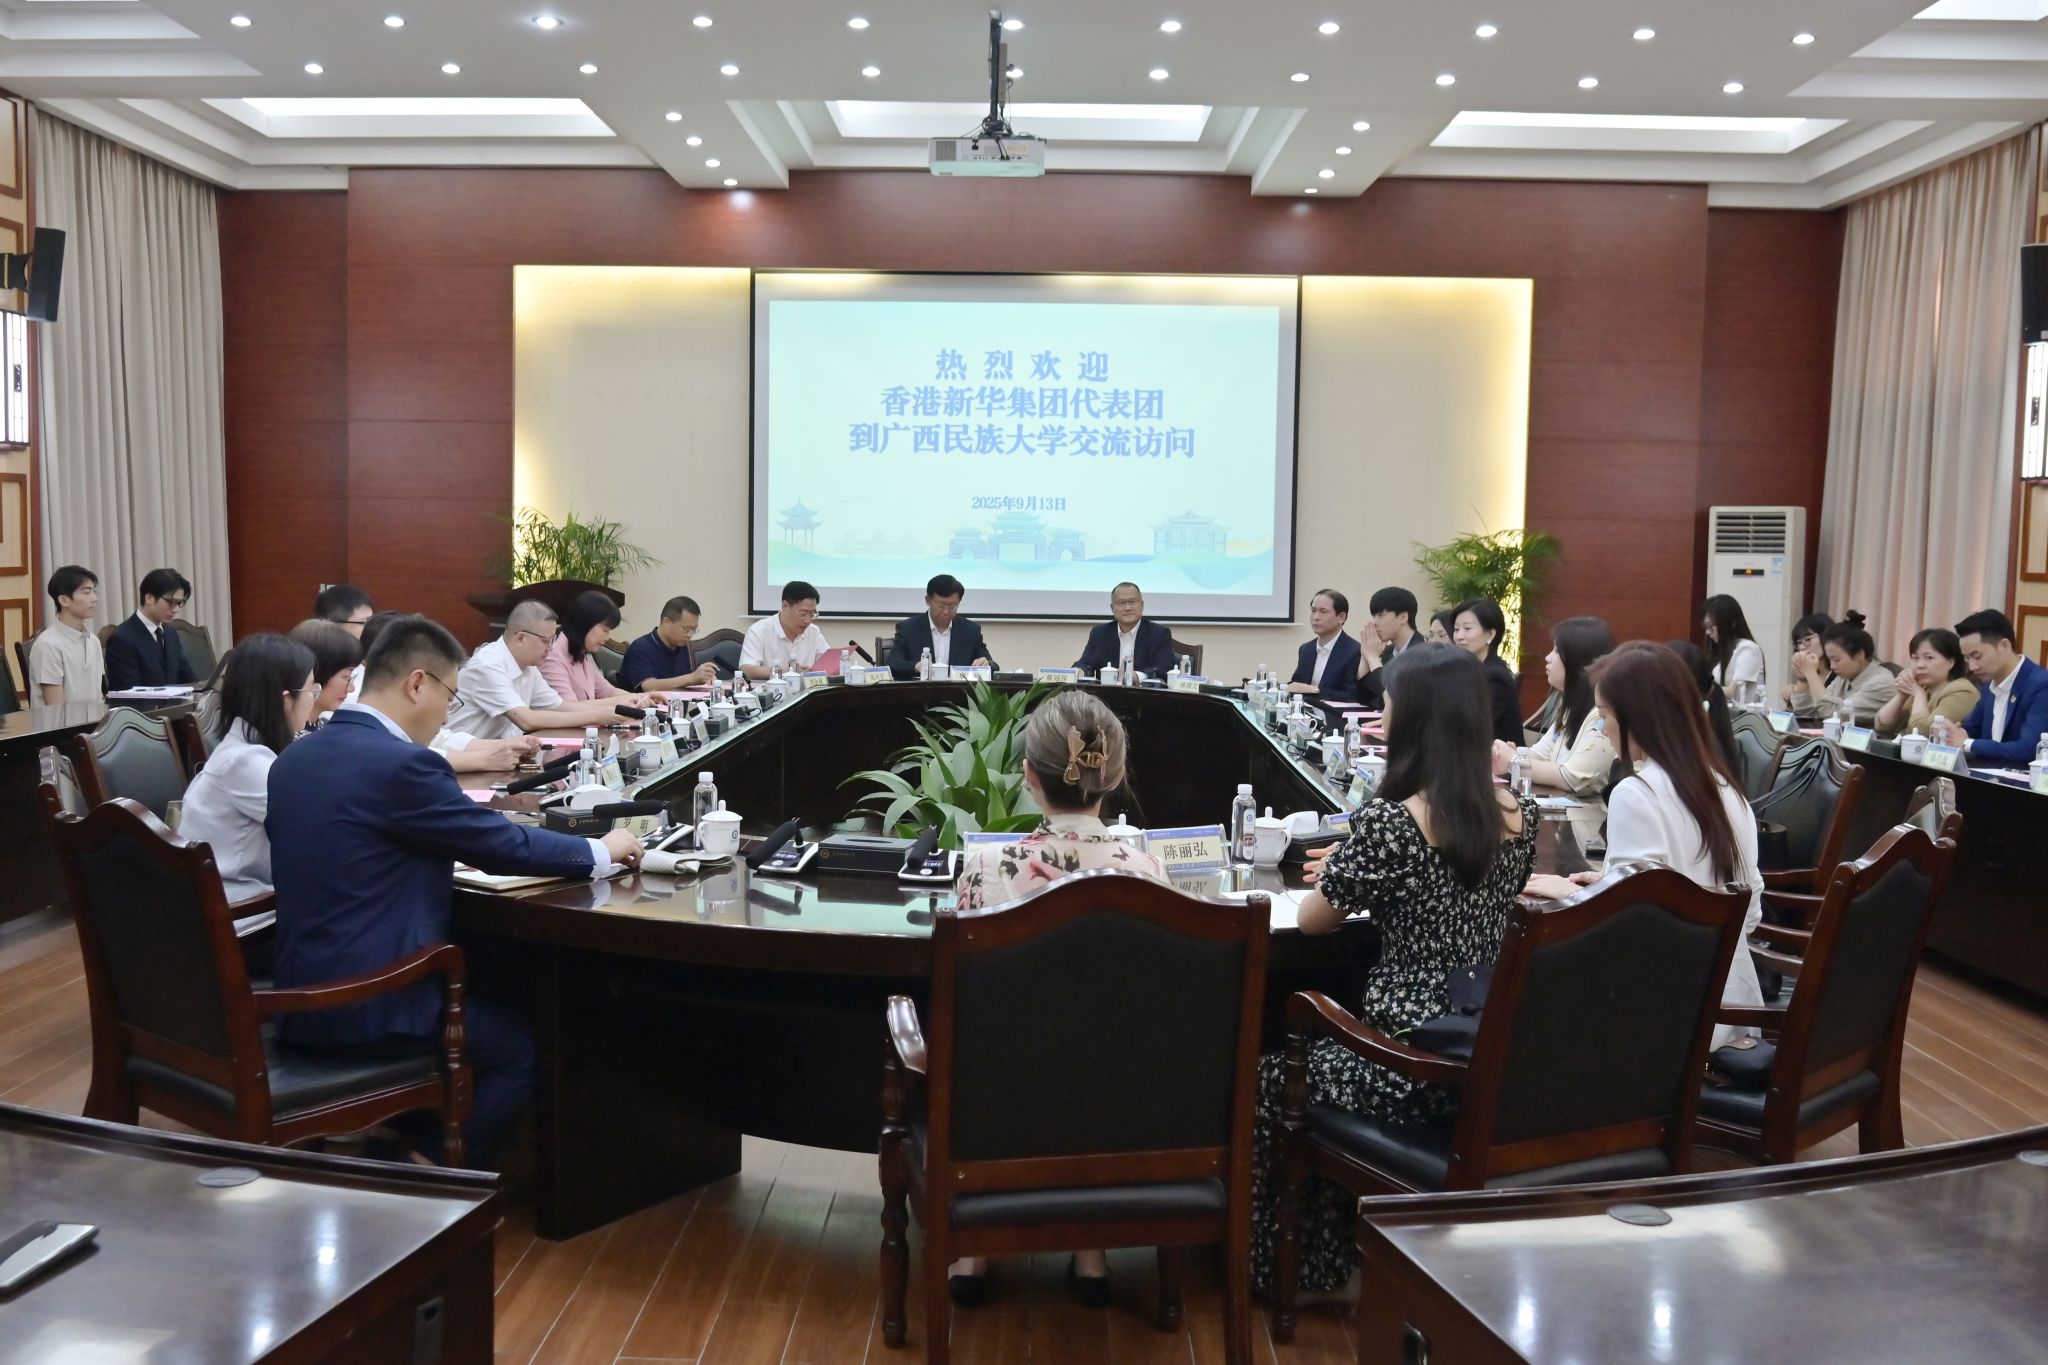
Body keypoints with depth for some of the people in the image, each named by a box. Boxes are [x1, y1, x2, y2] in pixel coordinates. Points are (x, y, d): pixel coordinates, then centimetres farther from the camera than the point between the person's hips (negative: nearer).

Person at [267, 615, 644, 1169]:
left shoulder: (295, 757, 6)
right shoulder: (399, 763, -21)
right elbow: (506, 845, -13)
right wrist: (601, 851, 2)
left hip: (303, 994, 9)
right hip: (365, 1006, -9)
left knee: (480, 997, 28)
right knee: (520, 1044, 12)